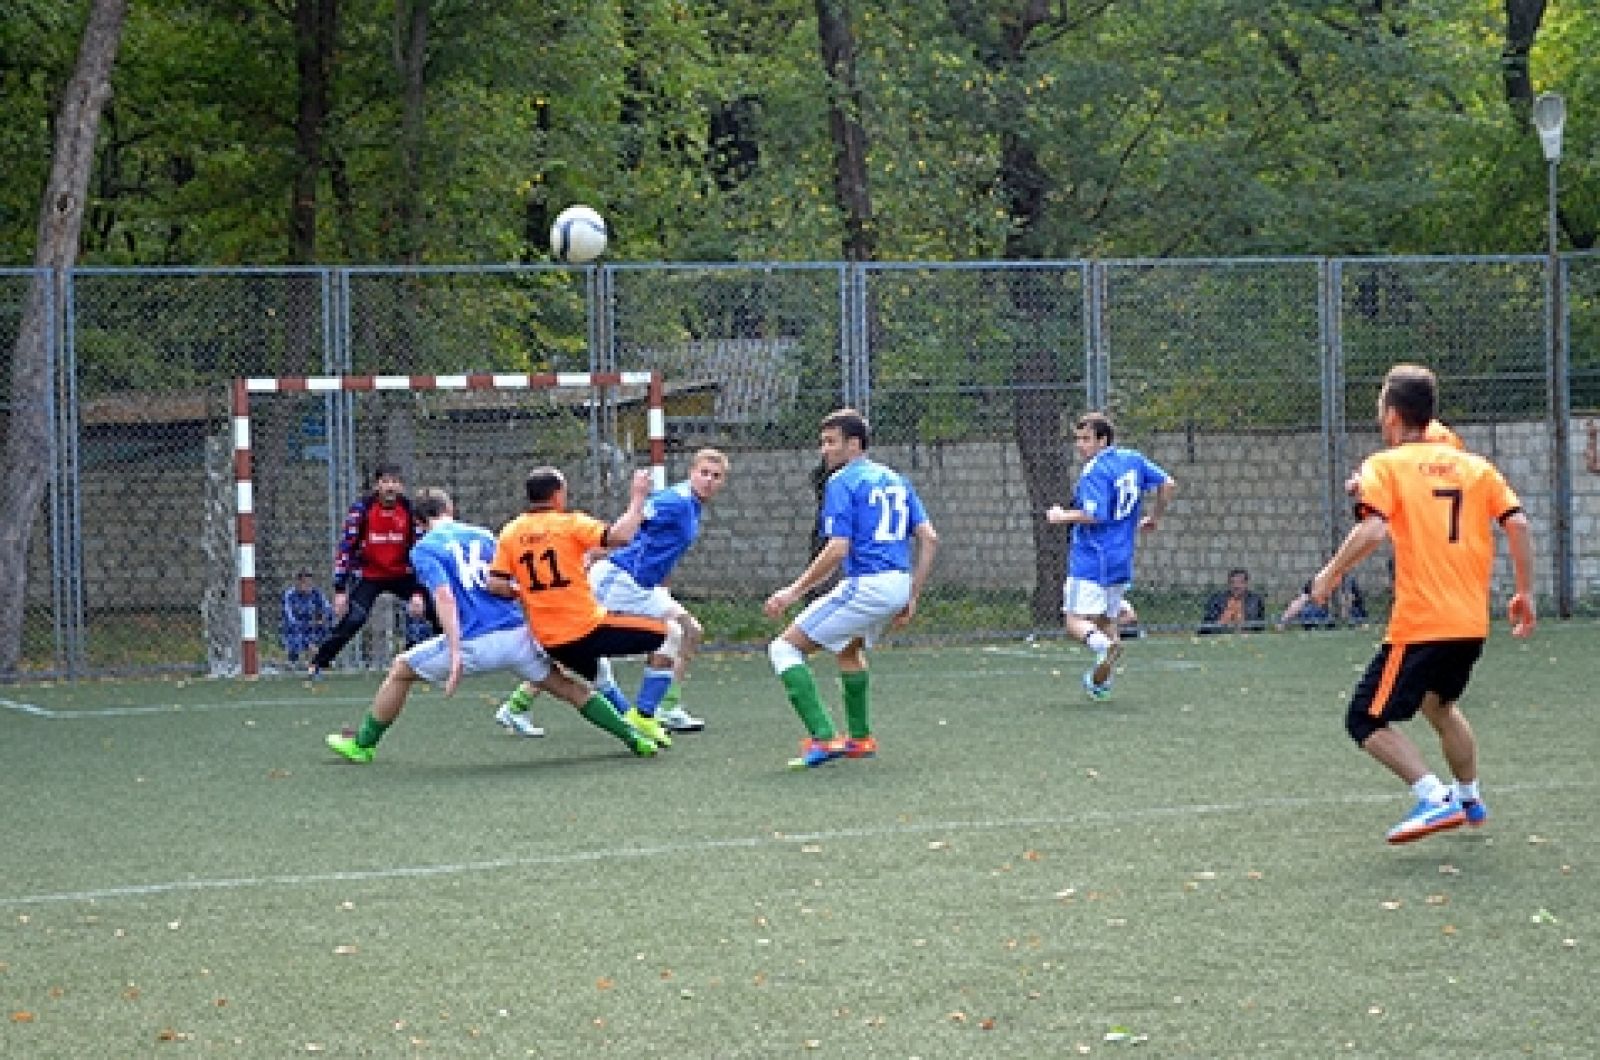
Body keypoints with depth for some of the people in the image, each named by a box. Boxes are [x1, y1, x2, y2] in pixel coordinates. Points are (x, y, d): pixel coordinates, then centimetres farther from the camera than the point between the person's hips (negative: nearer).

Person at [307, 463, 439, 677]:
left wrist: (418, 593, -17)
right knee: (354, 619, -24)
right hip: (368, 576, -3)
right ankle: (316, 664, -14)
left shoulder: (410, 510, -11)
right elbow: (345, 549, -16)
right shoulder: (362, 509, -17)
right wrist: (340, 591, -20)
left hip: (402, 575, 3)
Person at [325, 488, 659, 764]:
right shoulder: (484, 535, 19)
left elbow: (444, 596, -12)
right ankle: (634, 737, 13)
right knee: (563, 685, 20)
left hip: (475, 642, -4)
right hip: (517, 633, 4)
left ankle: (364, 744, 24)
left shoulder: (424, 549, 3)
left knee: (401, 670, 18)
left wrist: (455, 653, -19)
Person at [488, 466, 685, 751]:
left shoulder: (509, 533, 5)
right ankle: (643, 714, 1)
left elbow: (495, 585, -4)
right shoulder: (570, 524, -8)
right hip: (588, 628, -6)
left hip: (549, 642, 6)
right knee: (670, 632, 6)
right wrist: (637, 500, -9)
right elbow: (619, 536, -22)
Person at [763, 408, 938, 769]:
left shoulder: (841, 482, -7)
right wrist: (912, 598, 17)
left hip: (864, 586, -9)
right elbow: (929, 539, 13)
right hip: (899, 585, 9)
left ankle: (822, 737, -14)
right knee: (849, 649, 36)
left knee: (784, 647, -1)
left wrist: (794, 591, -9)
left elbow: (837, 550, -17)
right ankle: (860, 738, 41)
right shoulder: (895, 479, 17)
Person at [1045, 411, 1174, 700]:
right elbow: (1168, 484, 15)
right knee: (1107, 620, 19)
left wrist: (1061, 516, -9)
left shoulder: (1094, 471, -16)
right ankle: (1101, 682, 23)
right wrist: (1154, 518, 27)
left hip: (1091, 560, -8)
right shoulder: (1133, 459, 8)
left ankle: (1104, 644, -37)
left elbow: (1094, 516, -24)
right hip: (1122, 562, 8)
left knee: (1075, 622, -10)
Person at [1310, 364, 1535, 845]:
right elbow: (1517, 523, 3)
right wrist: (1525, 593, 10)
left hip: (1420, 623, -7)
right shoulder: (1474, 465, 11)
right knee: (1440, 704, 32)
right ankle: (1470, 799, 40)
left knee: (1367, 720, 0)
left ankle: (1434, 797, -15)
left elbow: (1372, 530, -19)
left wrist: (1330, 574, -8)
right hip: (1473, 623, 7)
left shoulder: (1385, 466, -4)